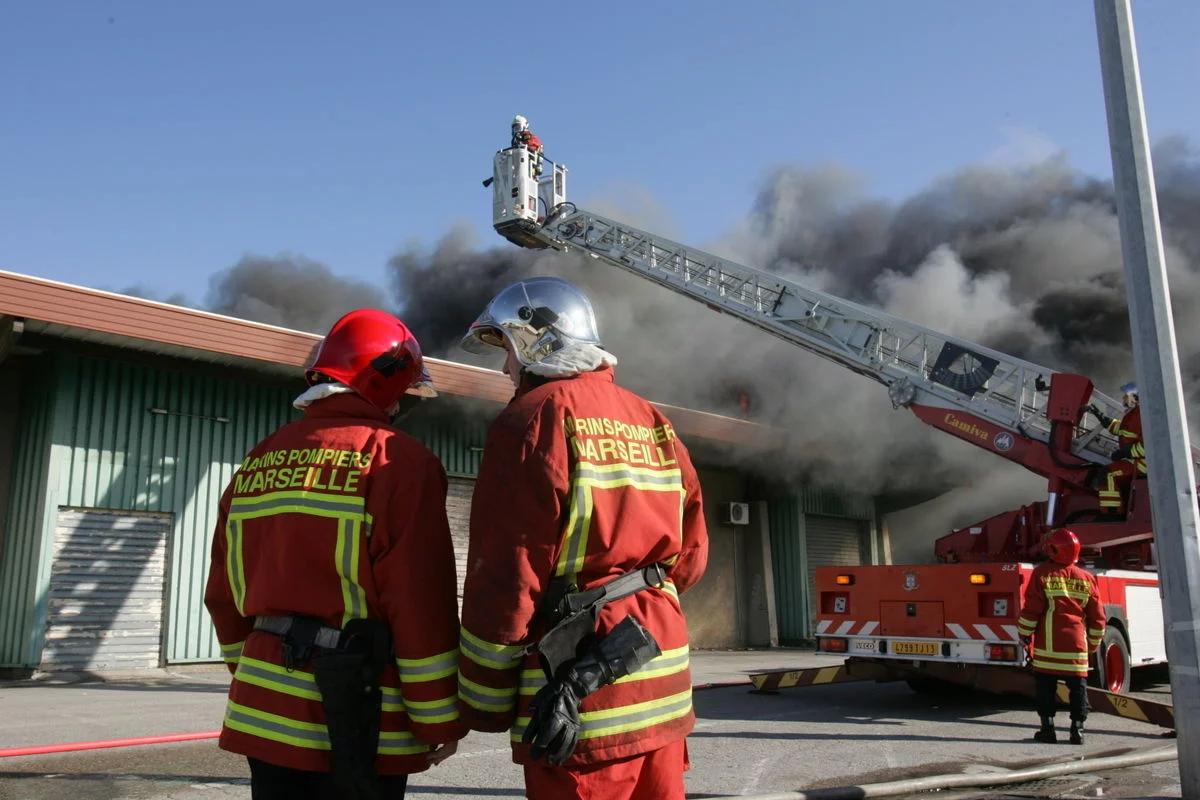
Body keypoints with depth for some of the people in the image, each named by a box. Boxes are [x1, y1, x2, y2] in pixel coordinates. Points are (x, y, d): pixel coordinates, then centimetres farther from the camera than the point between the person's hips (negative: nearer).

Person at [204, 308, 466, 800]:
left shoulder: (256, 464, 9)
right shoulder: (396, 460, -11)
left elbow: (224, 597, 14)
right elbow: (422, 606, -16)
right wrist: (440, 720, -7)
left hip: (265, 715, 6)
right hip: (355, 720, -6)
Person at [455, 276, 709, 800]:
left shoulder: (537, 417, -10)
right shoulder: (653, 424, 12)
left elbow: (504, 575, -14)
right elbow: (689, 555, 13)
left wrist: (482, 704, -6)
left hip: (579, 709, -7)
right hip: (662, 688, 7)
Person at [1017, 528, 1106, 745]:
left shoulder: (1042, 574, -3)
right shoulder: (1086, 578, 7)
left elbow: (1031, 608, -6)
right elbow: (1097, 616, 10)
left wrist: (1025, 633, 5)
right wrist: (1094, 642, 21)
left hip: (1048, 643, -2)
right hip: (1077, 643, 3)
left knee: (1045, 686, 3)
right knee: (1078, 685, 7)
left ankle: (1047, 727, 3)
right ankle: (1077, 728, 6)